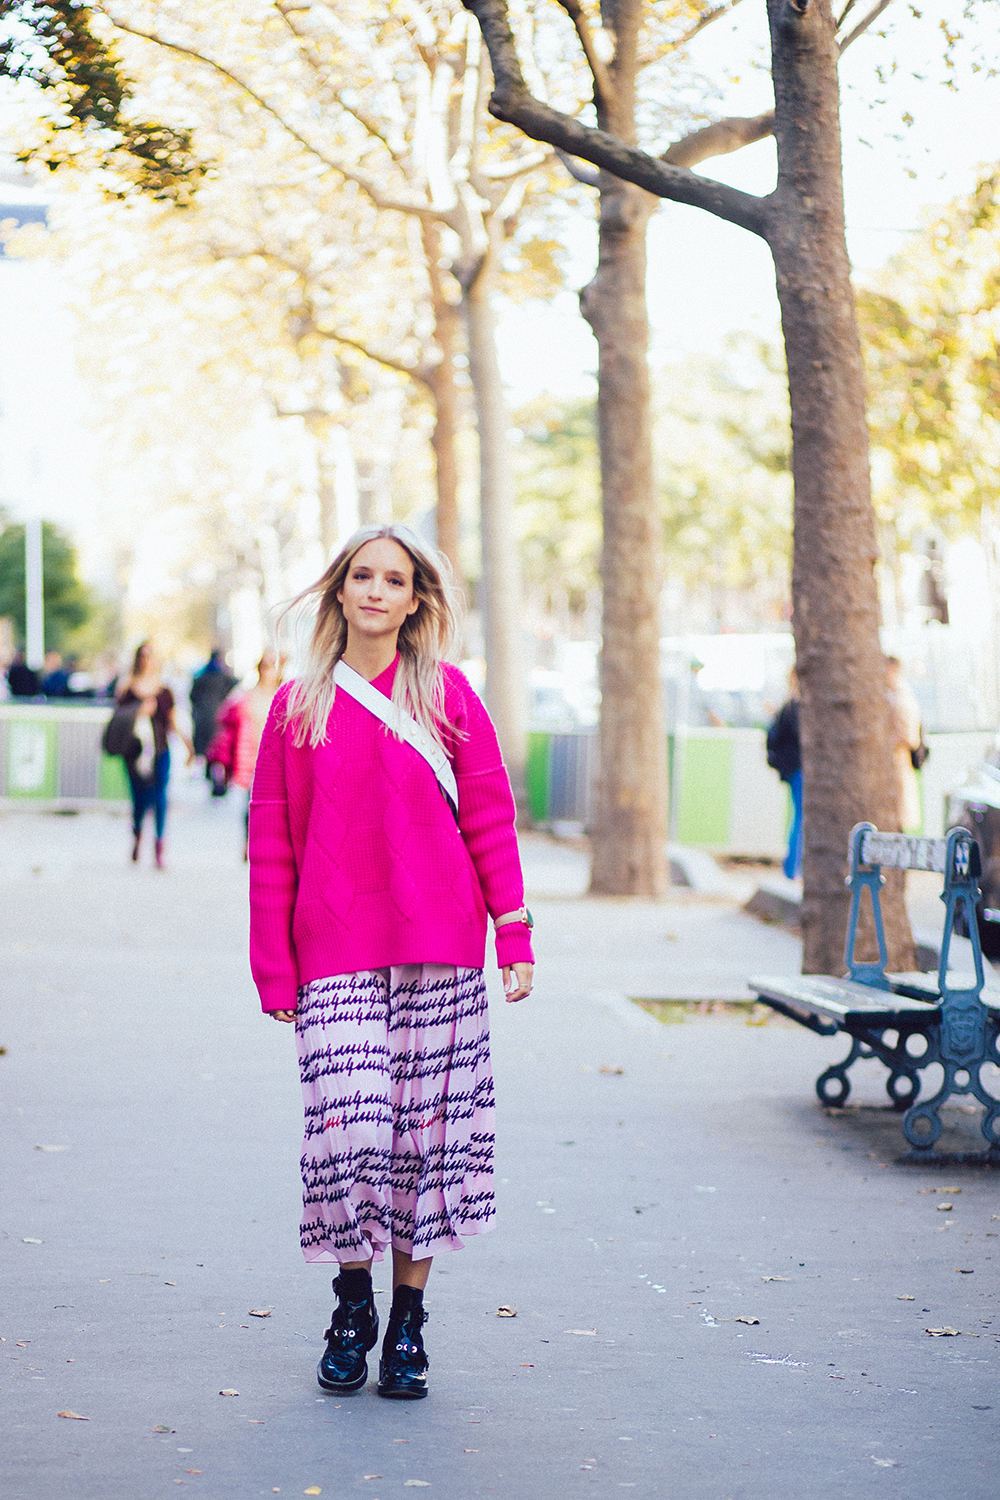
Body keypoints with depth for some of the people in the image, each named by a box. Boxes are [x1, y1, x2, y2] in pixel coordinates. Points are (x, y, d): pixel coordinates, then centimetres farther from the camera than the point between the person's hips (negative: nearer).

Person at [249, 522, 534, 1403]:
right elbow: (272, 844, 8)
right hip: (336, 954, 0)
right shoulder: (297, 708, 8)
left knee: (430, 1123, 1)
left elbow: (489, 818, 5)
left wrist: (515, 934, -2)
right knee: (346, 1125, -9)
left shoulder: (447, 693, 6)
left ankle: (408, 1321, 13)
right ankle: (353, 1305, 12)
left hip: (440, 947, 0)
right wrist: (273, 969, 3)